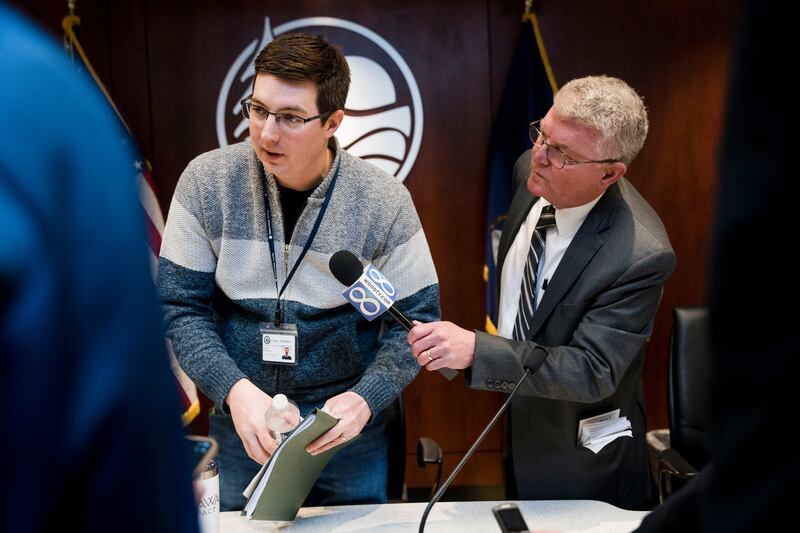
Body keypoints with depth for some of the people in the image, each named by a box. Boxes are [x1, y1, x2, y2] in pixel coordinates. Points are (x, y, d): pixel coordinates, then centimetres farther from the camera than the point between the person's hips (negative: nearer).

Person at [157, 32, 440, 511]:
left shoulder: (385, 202, -13)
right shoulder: (207, 182, -11)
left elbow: (415, 321, -7)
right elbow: (180, 307, -7)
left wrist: (366, 398, -24)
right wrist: (234, 388, -23)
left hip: (347, 428, -1)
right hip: (240, 422, 1)